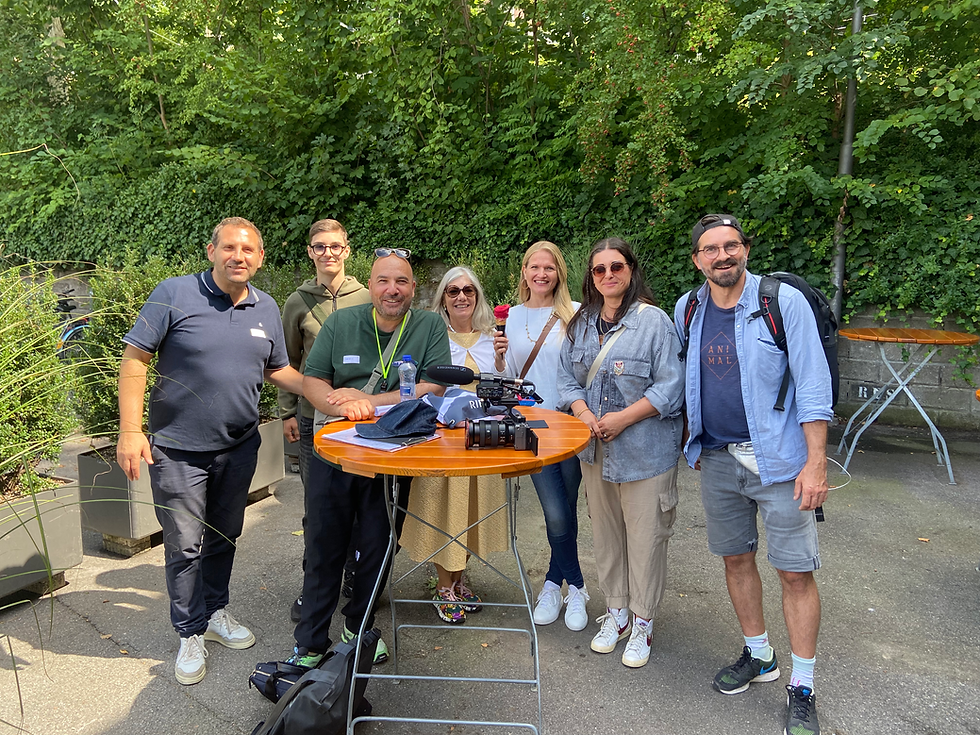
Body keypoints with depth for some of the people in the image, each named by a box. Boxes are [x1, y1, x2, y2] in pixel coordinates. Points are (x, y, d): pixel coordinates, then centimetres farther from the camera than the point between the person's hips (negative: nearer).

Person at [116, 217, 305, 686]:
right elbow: (134, 360, -11)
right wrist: (130, 431, -17)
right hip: (178, 448, -4)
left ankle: (215, 611, 39)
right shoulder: (174, 295, -12)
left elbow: (278, 370, 12)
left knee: (225, 536, 18)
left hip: (239, 445, 5)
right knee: (186, 545, 5)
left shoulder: (266, 309, 3)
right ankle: (191, 634, 24)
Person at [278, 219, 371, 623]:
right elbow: (288, 361, 8)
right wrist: (287, 412, 5)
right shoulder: (298, 302, 3)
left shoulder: (365, 297, 2)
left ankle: (356, 578, 28)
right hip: (313, 413, 0)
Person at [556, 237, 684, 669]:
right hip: (595, 449, 6)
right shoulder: (581, 324, 8)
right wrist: (584, 414, -8)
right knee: (605, 532, 15)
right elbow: (567, 378, 10)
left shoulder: (654, 321, -10)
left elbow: (671, 386, -13)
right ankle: (616, 612, 33)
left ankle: (642, 622, 22)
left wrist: (623, 418, -19)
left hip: (645, 451, -5)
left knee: (644, 536, 3)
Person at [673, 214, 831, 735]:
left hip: (778, 459, -4)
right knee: (735, 559, 14)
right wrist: (692, 442, 15)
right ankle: (759, 656, 34)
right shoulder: (686, 312, 4)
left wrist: (816, 462, -15)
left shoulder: (785, 302, -10)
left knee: (795, 572, 0)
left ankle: (802, 689, 17)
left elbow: (812, 384, -10)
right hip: (718, 460, 5)